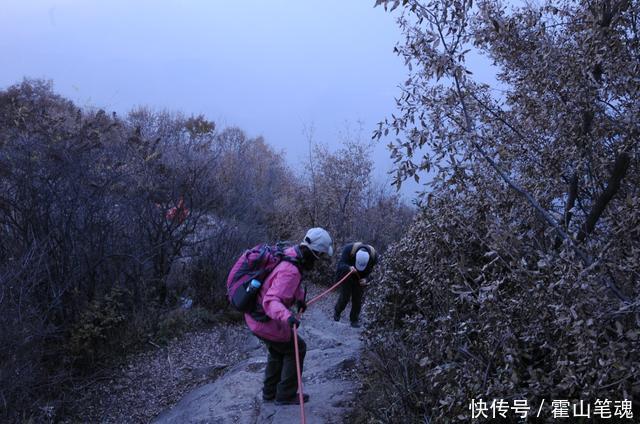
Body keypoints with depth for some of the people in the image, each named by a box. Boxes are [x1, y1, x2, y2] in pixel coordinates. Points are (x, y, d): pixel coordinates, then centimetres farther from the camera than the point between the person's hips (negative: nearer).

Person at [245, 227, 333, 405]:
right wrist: (287, 317, -56)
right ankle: (286, 395, 19)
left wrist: (300, 298, 11)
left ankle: (270, 392, 39)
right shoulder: (290, 271, -31)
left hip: (253, 314, 9)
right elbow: (270, 301, -41)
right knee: (296, 349, 9)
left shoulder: (291, 253, -1)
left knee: (278, 349, 27)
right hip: (265, 322, -9)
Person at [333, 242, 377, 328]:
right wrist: (349, 268, -58)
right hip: (346, 274, -2)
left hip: (360, 278, 2)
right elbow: (341, 265, -37)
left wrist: (365, 279, -30)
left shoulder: (373, 255, -27)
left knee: (357, 298, 0)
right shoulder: (348, 249, -36)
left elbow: (370, 271, -13)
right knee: (345, 297, -4)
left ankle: (355, 319, 17)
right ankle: (337, 312, 24)